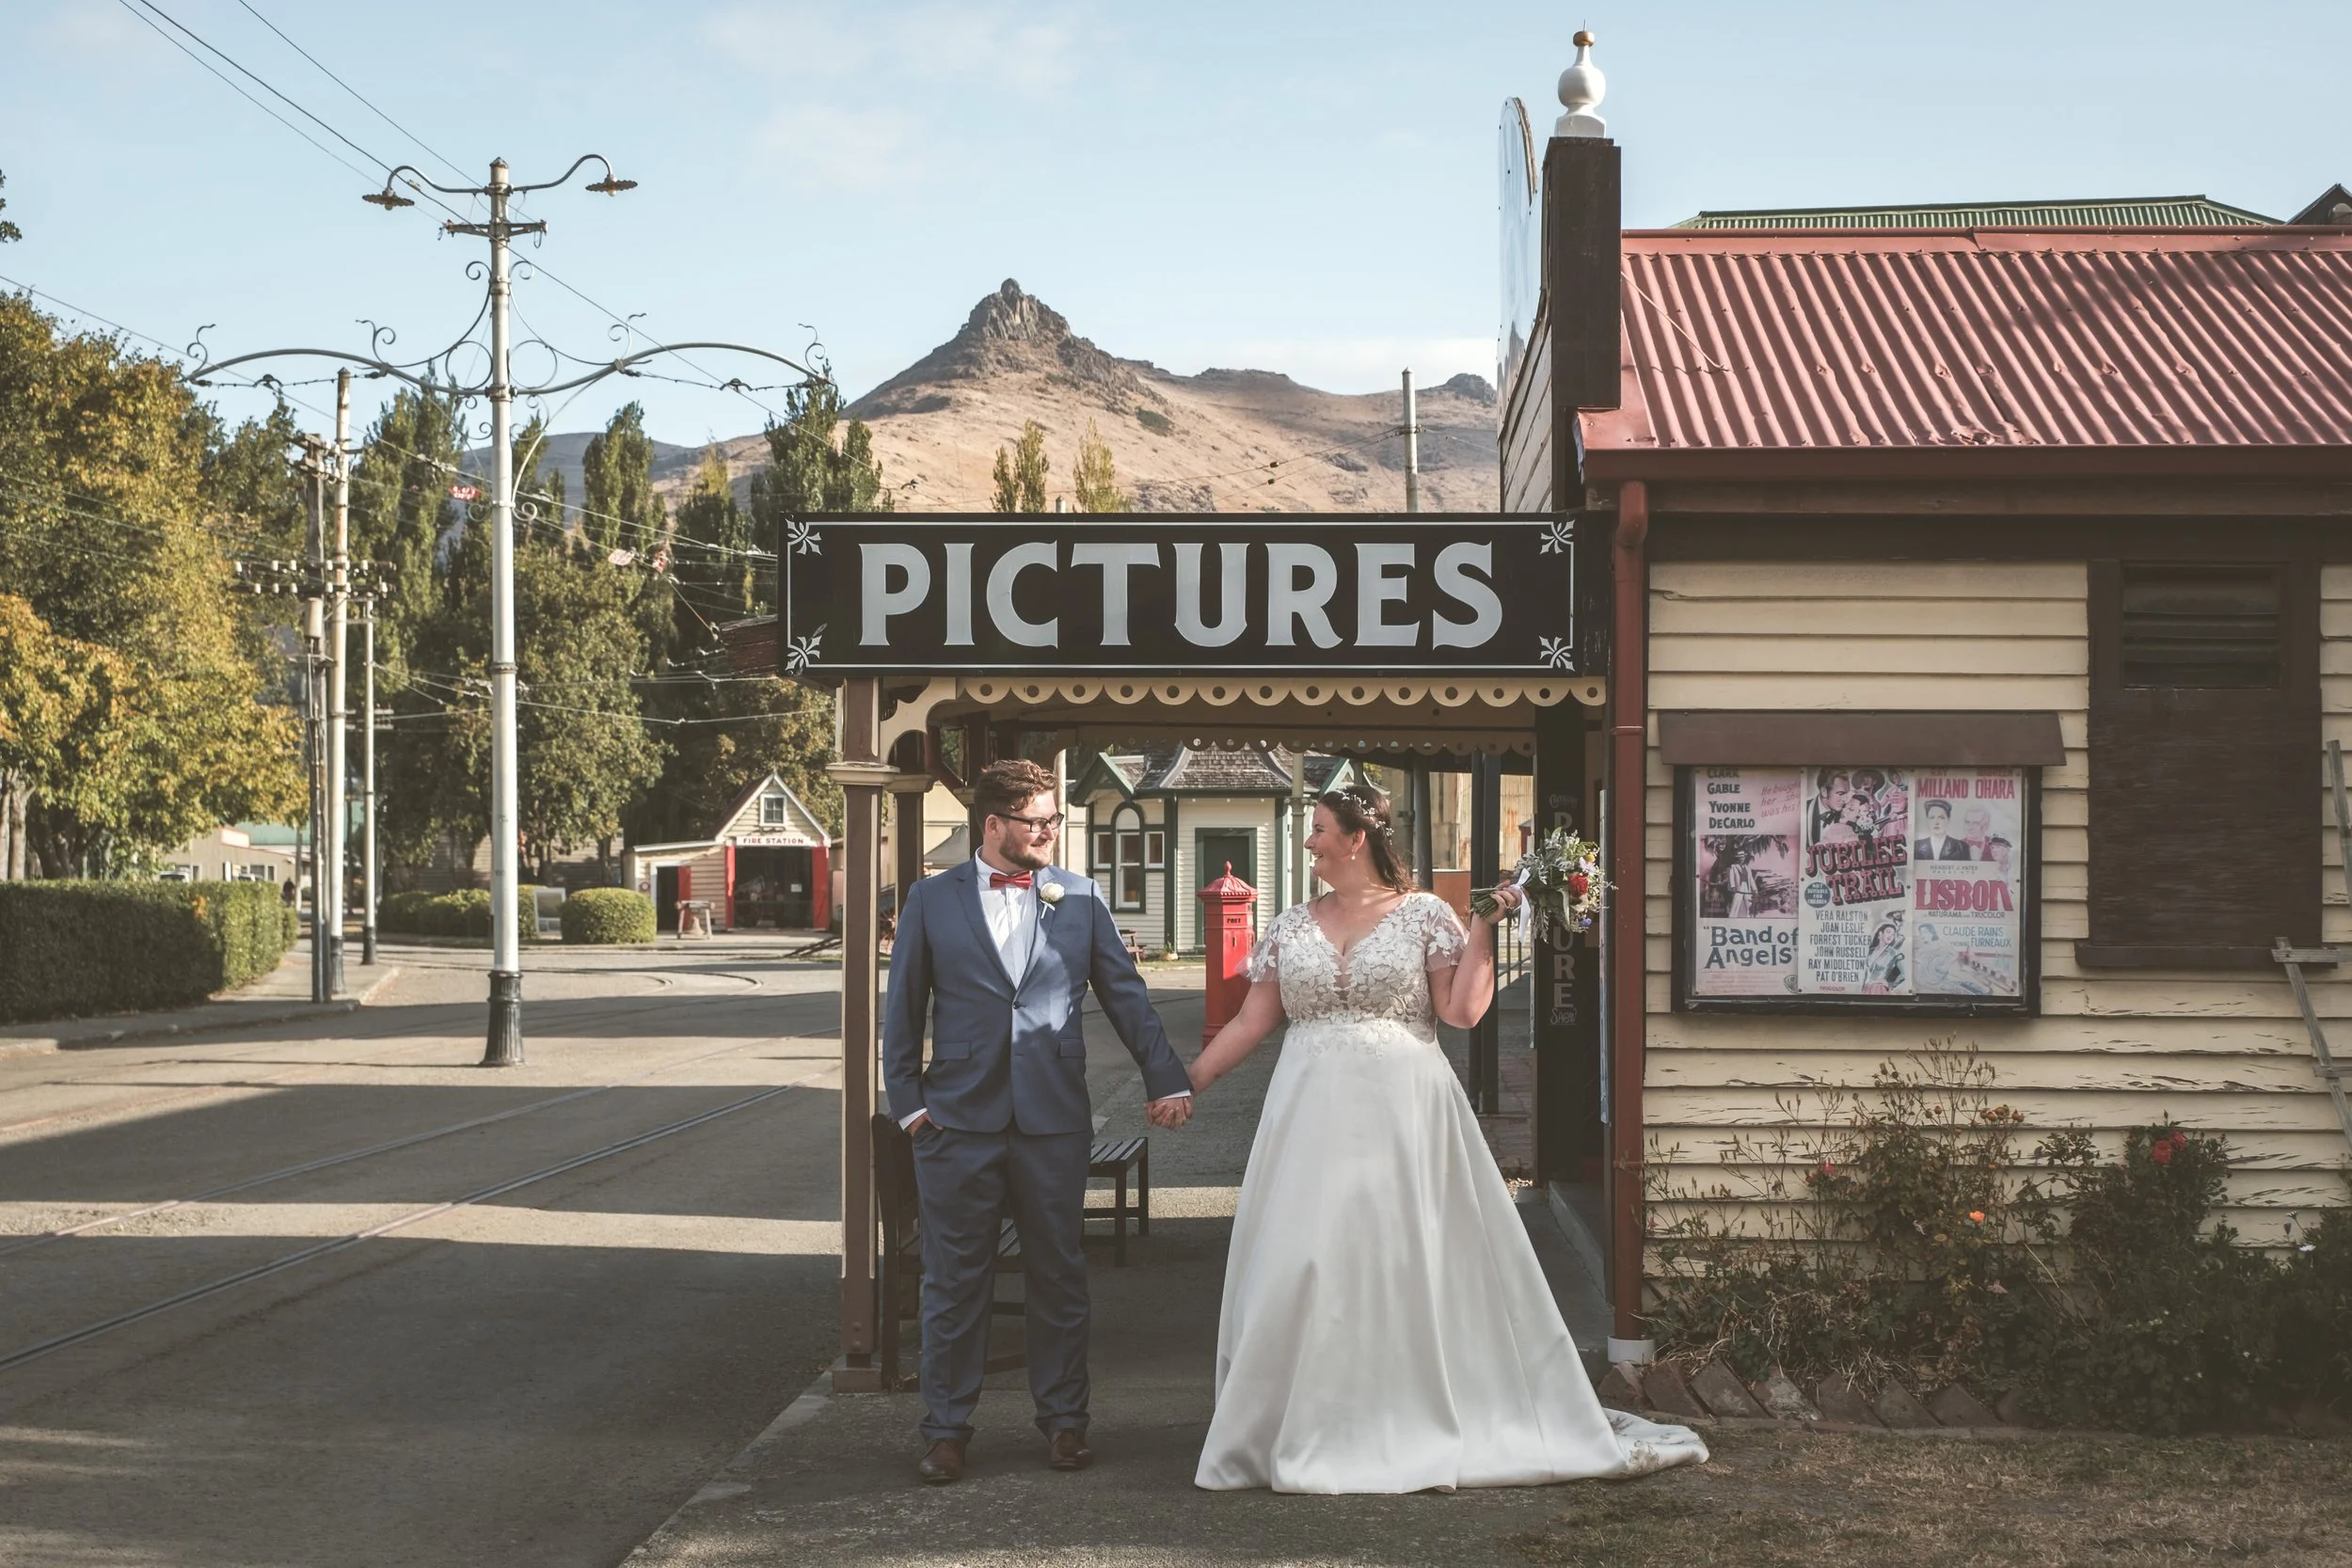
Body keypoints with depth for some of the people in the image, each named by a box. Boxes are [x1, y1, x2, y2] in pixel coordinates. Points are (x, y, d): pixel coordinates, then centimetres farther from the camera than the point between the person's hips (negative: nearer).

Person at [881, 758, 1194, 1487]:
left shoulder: (1079, 898, 6)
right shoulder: (932, 900, 3)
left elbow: (1124, 992, 8)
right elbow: (903, 1009, 6)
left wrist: (1166, 1078, 3)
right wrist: (907, 1101, -1)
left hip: (1053, 1121, 1)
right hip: (959, 1120, -1)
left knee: (1059, 1276, 8)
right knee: (955, 1282, 4)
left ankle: (1063, 1419, 21)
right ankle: (947, 1429, 14)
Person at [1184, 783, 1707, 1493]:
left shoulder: (1425, 915, 1)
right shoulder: (1292, 926, 11)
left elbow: (1463, 1011, -7)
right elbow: (1252, 1021, 11)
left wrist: (1482, 929, -10)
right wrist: (1186, 1082, 7)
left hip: (1403, 1119, -3)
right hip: (1314, 1121, 3)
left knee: (1413, 1267, 0)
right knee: (1302, 1271, 0)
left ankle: (1423, 1424, 12)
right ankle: (1299, 1431, 11)